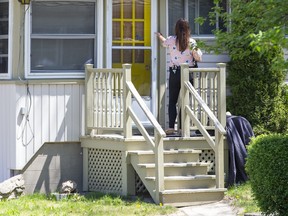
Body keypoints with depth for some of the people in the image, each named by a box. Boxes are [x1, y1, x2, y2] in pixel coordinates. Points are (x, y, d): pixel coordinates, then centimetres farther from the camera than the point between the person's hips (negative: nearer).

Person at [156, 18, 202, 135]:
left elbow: (164, 42, 26)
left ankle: (171, 127, -4)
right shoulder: (191, 42, -4)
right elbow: (198, 58, -6)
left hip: (174, 72, 0)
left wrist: (159, 35, 45)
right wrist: (197, 50, 9)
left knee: (172, 101, 5)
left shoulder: (171, 40, 0)